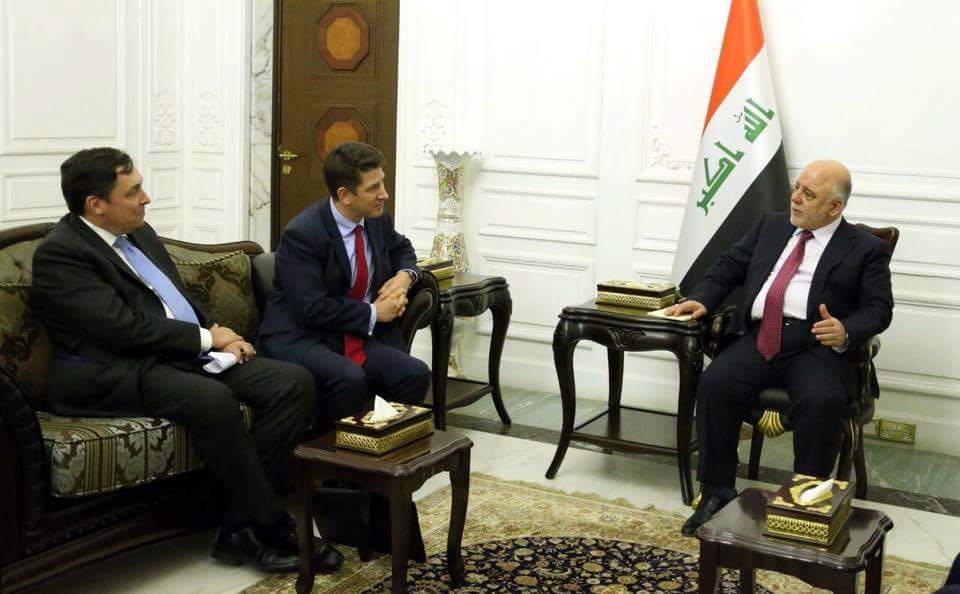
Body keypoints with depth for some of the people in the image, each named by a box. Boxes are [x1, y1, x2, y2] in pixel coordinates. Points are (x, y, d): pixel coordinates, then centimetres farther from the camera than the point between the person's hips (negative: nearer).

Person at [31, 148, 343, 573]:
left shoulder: (139, 233, 17)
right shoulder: (59, 254, -9)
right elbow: (125, 327, -18)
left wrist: (217, 332, 3)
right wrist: (207, 338, -9)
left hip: (188, 353, 9)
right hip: (120, 373, -8)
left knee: (295, 382, -11)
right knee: (212, 400, -37)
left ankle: (241, 529, -13)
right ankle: (272, 525, -19)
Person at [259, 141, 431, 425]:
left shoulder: (378, 219, 5)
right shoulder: (301, 234, -16)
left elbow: (402, 249, 27)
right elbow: (311, 310, -22)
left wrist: (404, 275, 4)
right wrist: (373, 313, -14)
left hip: (361, 338, 6)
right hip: (301, 338, -6)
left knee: (416, 374, -21)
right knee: (349, 379, -36)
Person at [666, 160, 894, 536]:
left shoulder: (866, 249, 10)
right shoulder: (770, 226, 22)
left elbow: (878, 308, 2)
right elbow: (729, 267, 22)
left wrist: (846, 332, -19)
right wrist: (700, 299, 2)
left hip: (817, 345, -3)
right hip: (757, 338, 3)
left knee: (821, 401, -34)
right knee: (715, 383, -25)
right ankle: (717, 494, -15)